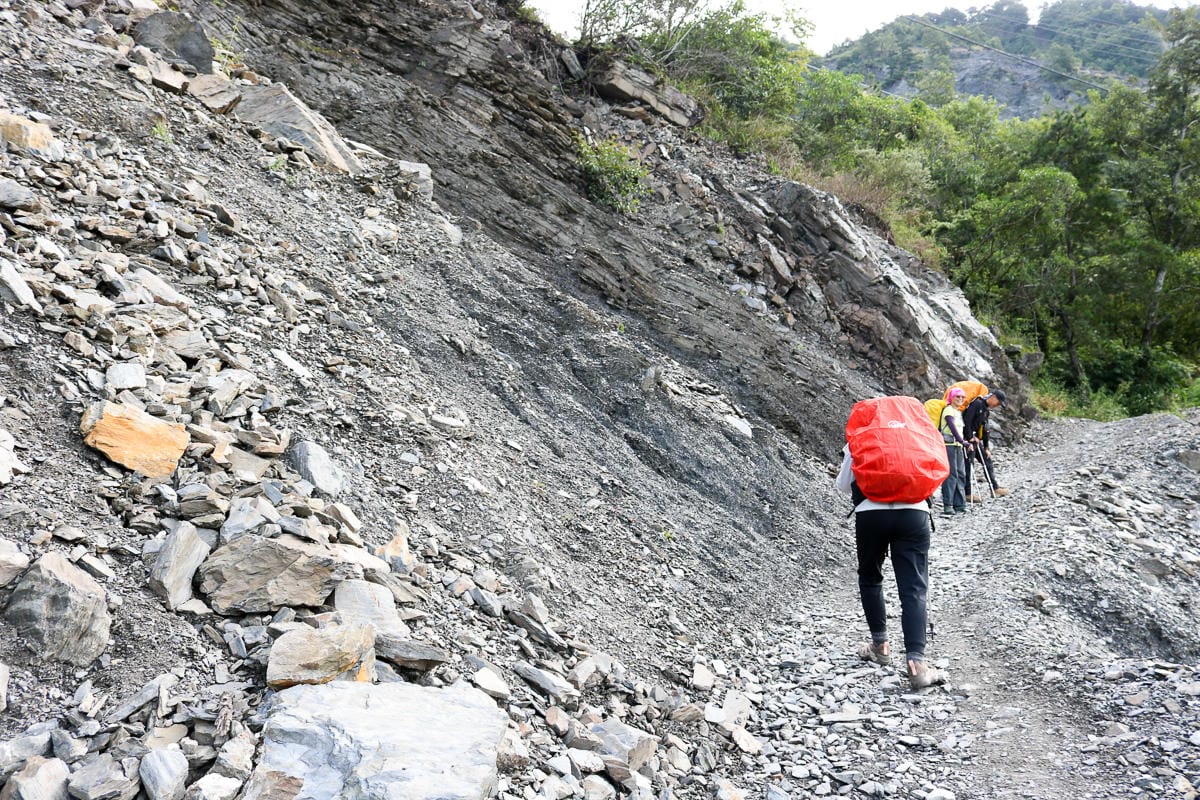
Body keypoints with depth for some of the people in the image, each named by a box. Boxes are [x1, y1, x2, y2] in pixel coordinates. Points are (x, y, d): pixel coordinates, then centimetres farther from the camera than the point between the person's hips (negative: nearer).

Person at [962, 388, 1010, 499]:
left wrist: (987, 447, 15)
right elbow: (967, 421, -22)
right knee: (968, 465, -4)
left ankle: (995, 488, 15)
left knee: (987, 461, 10)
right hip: (968, 440, -10)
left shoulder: (986, 410, 15)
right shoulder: (977, 404, -15)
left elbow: (985, 429, 18)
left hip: (976, 439, 10)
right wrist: (970, 439, -20)